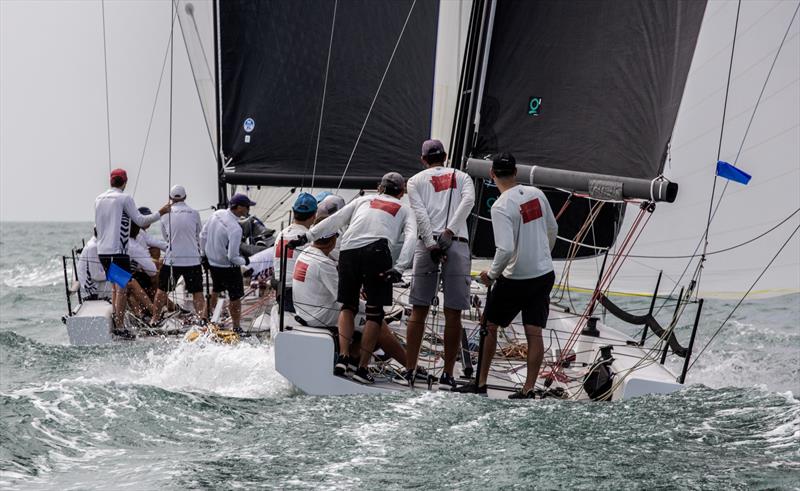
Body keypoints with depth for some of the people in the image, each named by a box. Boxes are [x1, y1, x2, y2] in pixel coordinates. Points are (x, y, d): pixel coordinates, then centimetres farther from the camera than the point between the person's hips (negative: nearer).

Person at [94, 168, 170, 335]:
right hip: (118, 250, -7)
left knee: (116, 286, 17)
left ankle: (116, 323, 17)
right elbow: (140, 221, -9)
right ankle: (120, 326, -11)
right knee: (122, 287, -5)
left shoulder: (99, 200, 12)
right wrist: (161, 212, 0)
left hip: (102, 250, 7)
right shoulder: (125, 198, -8)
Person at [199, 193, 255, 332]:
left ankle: (205, 319, 44)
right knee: (235, 298, 7)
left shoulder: (217, 214, -6)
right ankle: (236, 328, 16)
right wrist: (244, 261, -7)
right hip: (228, 267, -8)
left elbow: (203, 235, 5)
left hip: (212, 262, 8)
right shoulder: (235, 229, -29)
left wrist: (204, 253, 20)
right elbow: (232, 256, -27)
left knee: (216, 290, 29)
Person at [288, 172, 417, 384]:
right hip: (377, 251, -2)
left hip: (349, 250, 2)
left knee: (348, 306, 18)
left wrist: (307, 236, 21)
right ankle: (362, 368, 0)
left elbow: (335, 220, 21)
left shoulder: (364, 200, 31)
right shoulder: (405, 210, 25)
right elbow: (411, 237, 6)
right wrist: (399, 267, -5)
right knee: (375, 312, 6)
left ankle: (343, 357, 2)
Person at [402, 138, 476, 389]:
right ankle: (447, 375, 1)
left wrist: (431, 243, -8)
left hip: (428, 243, 0)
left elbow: (420, 213, -1)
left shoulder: (416, 180, 17)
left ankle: (409, 371, 4)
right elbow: (468, 201, -2)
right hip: (457, 244, 0)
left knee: (419, 310, 5)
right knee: (453, 314, 2)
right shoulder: (462, 177, 20)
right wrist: (449, 232, -8)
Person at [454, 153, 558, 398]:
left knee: (489, 326, 12)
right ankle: (528, 389, 5)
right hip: (545, 274, 5)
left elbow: (506, 249, -25)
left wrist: (491, 274, -9)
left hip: (515, 279, -5)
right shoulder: (536, 194, 1)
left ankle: (481, 383, 18)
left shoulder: (501, 207, -18)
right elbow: (552, 229, 15)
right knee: (534, 333, 5)